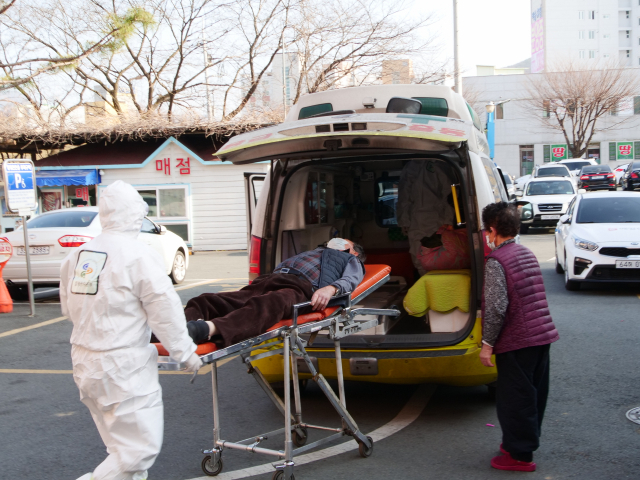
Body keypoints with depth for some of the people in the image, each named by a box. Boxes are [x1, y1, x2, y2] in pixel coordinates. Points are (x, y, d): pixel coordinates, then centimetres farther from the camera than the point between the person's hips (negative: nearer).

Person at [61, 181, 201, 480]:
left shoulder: (77, 255, 6)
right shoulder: (138, 256, -15)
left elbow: (68, 308, 14)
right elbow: (165, 312, -14)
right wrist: (186, 353, -3)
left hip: (85, 365, 8)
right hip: (123, 369, -8)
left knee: (122, 445, 21)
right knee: (141, 448, 1)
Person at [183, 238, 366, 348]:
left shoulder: (352, 260, 33)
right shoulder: (314, 252, 49)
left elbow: (351, 280, 9)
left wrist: (331, 288, -15)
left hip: (300, 286, -6)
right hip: (266, 280, 6)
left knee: (266, 306, -41)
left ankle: (209, 329, -67)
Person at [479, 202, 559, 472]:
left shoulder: (496, 262, -15)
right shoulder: (527, 253, 12)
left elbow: (496, 307, -20)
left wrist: (487, 343, -13)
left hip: (517, 342, -9)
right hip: (543, 334, 9)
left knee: (513, 398, 2)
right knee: (535, 393, 19)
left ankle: (519, 455, 9)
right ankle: (528, 441, 35)